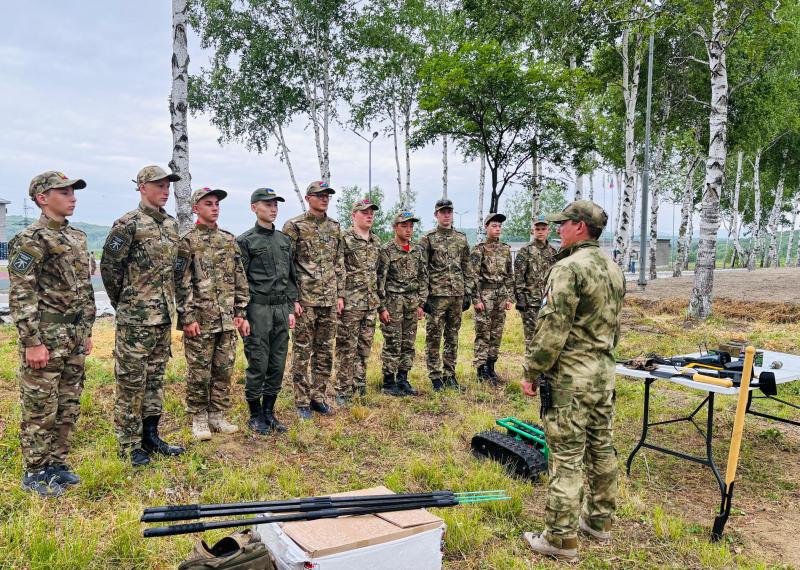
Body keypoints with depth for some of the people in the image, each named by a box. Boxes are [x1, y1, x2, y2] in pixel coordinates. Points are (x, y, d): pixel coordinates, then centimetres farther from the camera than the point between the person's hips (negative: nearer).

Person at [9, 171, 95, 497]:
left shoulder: (78, 238, 13)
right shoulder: (30, 240, -11)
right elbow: (21, 296, -15)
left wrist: (87, 332, 16)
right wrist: (32, 342, -18)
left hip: (75, 337, 7)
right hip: (45, 337, -7)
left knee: (68, 407, 13)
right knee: (40, 409, 2)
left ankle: (57, 463, 27)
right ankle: (35, 473, 15)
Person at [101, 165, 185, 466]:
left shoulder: (171, 224, 11)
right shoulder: (128, 224, -11)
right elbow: (108, 266, -10)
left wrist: (168, 303, 16)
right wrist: (124, 304, -1)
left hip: (164, 316, 7)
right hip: (136, 318, -7)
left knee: (155, 378, 14)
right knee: (131, 381, 2)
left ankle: (150, 436, 26)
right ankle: (129, 445, 12)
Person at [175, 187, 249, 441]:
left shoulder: (229, 240, 12)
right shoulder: (188, 241, -4)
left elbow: (240, 279, 12)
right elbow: (181, 283, -9)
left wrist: (241, 313, 8)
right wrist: (187, 318, -14)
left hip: (227, 320, 5)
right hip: (200, 320, -5)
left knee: (224, 371, 10)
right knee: (199, 373, 3)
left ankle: (217, 416, 23)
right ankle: (199, 420, 17)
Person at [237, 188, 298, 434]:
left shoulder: (284, 240, 14)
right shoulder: (245, 241, -4)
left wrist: (291, 309, 12)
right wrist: (242, 314, -11)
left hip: (281, 308, 6)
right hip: (258, 308, -5)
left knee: (278, 364, 8)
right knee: (258, 365, 0)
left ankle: (269, 412, 21)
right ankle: (255, 415, 14)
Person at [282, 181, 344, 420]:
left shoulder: (334, 227, 12)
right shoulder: (294, 226, -5)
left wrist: (340, 295, 10)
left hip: (329, 300, 5)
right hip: (304, 299, -5)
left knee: (325, 351, 10)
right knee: (302, 351, 2)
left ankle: (319, 397, 22)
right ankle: (302, 402, 12)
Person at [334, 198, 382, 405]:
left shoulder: (376, 241, 14)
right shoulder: (344, 239, -7)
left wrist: (379, 298, 18)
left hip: (371, 303, 7)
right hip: (350, 303, -7)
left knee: (365, 347, 13)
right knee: (346, 348, -1)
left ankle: (360, 386, 25)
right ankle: (343, 391, 9)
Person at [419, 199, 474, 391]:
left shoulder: (461, 238, 12)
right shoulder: (428, 239, -1)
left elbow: (467, 268, 14)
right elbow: (421, 269, -4)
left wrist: (468, 293, 9)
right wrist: (424, 296, -10)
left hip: (457, 294, 4)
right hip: (437, 294, -4)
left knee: (453, 337, 10)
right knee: (434, 337, 0)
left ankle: (449, 374, 20)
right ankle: (435, 376, 9)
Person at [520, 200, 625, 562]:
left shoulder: (568, 268, -17)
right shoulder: (614, 269, 11)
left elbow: (553, 329, -20)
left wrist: (532, 373, -12)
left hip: (570, 377, -9)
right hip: (605, 375, 9)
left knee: (566, 457, -1)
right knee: (602, 448, 17)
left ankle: (561, 540, 8)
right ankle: (599, 521, 32)